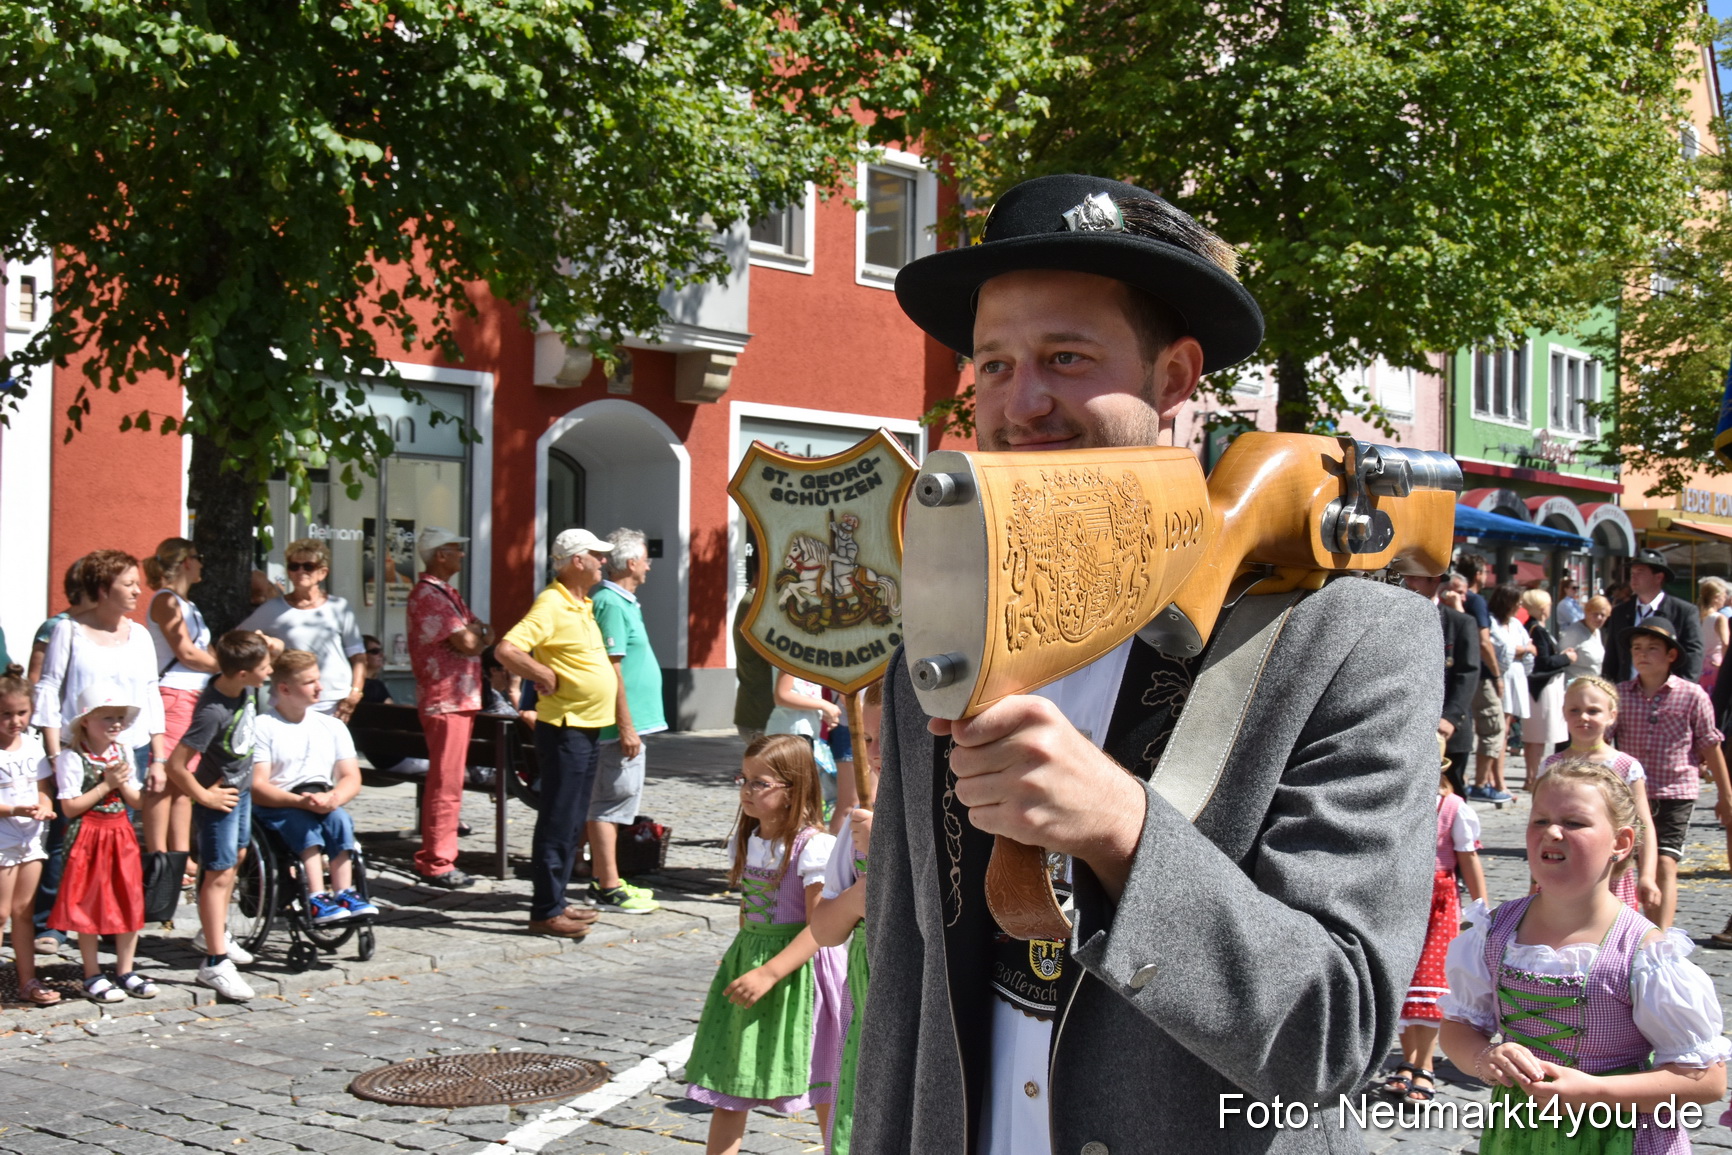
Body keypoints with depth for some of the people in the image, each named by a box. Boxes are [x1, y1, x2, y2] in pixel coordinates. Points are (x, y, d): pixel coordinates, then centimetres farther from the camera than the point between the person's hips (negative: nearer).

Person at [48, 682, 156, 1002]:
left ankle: (125, 971, 17)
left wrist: (123, 784, -10)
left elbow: (137, 801, 10)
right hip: (88, 836, -5)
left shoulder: (124, 751, 8)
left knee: (130, 902, 5)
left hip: (121, 834, 6)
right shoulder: (71, 757, -11)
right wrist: (106, 785, -16)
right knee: (89, 905, 1)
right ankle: (93, 975, 12)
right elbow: (70, 807, -15)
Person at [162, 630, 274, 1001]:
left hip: (242, 787, 9)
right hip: (220, 797, -9)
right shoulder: (213, 712, -33)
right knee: (219, 874, -5)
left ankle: (213, 933, 44)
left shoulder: (247, 688, -10)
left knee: (234, 858, 23)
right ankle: (215, 962, 0)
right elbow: (176, 766, -32)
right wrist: (205, 797, -21)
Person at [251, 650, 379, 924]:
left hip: (323, 805, 4)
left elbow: (352, 778, 7)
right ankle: (317, 899, -42)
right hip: (276, 809, -4)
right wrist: (299, 801, -25)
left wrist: (334, 797, -17)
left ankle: (344, 893, -33)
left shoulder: (333, 727, 14)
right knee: (303, 822, -35)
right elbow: (257, 787, -10)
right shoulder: (263, 728, -2)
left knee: (339, 818, -29)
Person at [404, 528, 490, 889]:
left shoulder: (446, 593, 19)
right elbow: (467, 642, -21)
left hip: (460, 698, 10)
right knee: (445, 783, -7)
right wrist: (481, 634, 1)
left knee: (448, 781, 14)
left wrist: (476, 633, -6)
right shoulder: (429, 595, -14)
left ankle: (435, 857, 21)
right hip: (445, 699, -10)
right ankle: (437, 864, -3)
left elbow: (476, 636, 18)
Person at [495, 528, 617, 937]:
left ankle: (555, 901, 23)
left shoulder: (581, 604, 13)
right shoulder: (551, 605, -16)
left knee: (572, 822, 14)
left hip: (587, 728, 10)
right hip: (565, 729, -10)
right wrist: (545, 677, -19)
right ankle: (545, 911, 0)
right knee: (557, 822, -5)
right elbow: (506, 649, -28)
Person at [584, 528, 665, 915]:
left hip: (629, 723, 11)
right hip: (622, 723, -11)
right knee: (611, 801, -6)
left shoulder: (621, 601, 16)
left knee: (609, 802, 14)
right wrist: (626, 726, -22)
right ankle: (608, 889, -4)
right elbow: (611, 669, -21)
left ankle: (604, 881, 22)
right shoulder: (611, 603, -16)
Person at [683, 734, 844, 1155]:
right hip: (747, 959, 7)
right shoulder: (745, 840, 6)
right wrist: (745, 961, 14)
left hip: (798, 970, -7)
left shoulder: (813, 847, -17)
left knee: (825, 1090, 8)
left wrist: (769, 973, -25)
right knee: (727, 1086, 6)